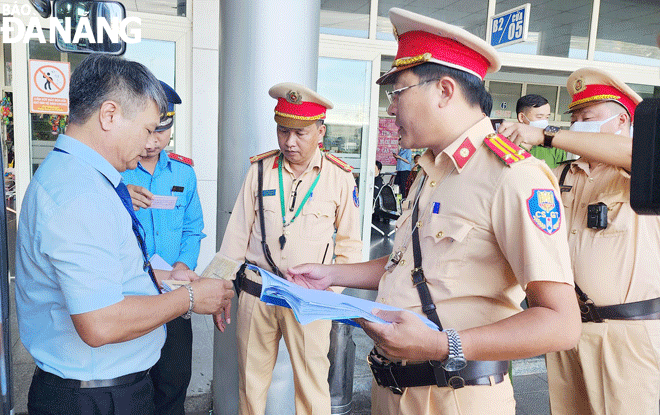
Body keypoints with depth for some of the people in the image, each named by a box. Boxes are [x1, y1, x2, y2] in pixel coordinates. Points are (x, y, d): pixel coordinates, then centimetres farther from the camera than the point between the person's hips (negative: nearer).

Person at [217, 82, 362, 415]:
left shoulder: (340, 178, -1)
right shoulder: (259, 170, 4)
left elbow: (350, 245, 7)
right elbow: (237, 235, 7)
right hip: (256, 294, 2)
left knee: (312, 387, 4)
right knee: (250, 385, 13)